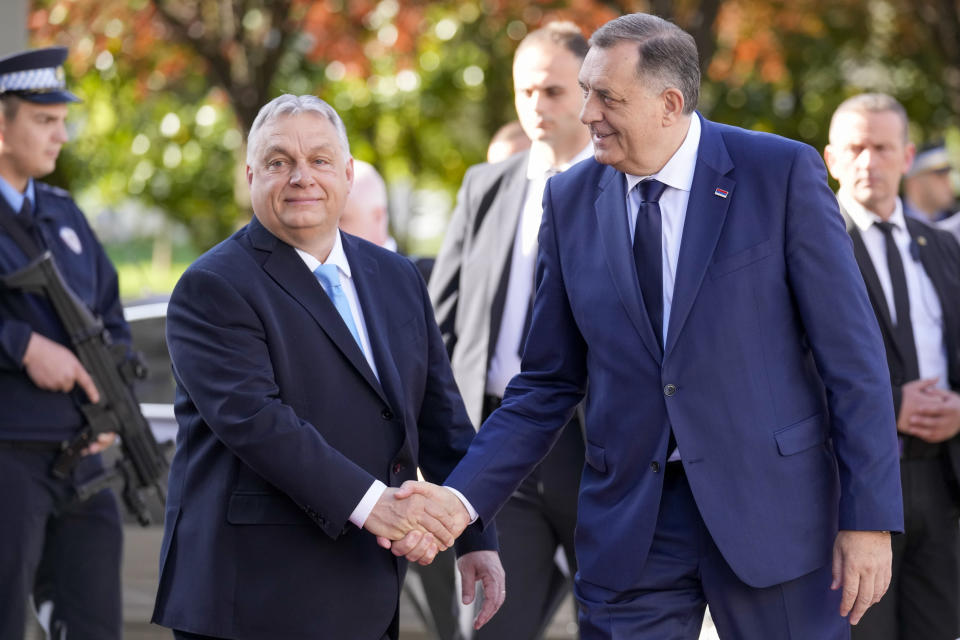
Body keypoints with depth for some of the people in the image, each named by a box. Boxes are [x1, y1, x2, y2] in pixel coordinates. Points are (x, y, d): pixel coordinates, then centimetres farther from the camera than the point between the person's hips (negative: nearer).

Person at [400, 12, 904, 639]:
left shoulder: (783, 173, -6)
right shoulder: (571, 200, 5)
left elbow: (851, 356, -6)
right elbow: (547, 386, 8)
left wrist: (869, 518, -11)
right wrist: (462, 497, -5)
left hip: (770, 505, -3)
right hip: (629, 524, 3)